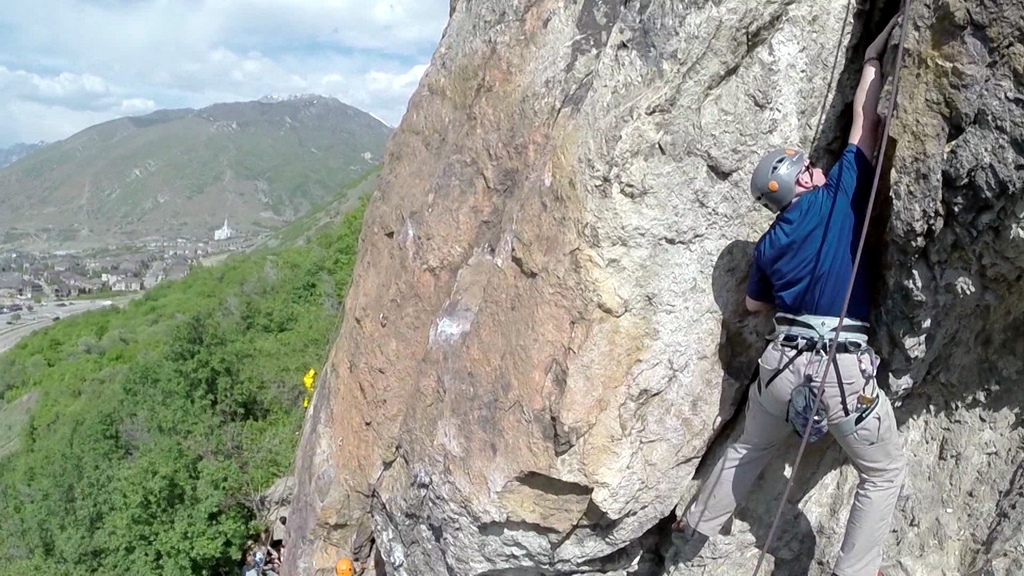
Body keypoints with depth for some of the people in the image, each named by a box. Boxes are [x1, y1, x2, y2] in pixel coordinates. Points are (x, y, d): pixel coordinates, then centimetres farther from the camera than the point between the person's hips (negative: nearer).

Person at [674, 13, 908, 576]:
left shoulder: (768, 243, 11)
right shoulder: (840, 195, -1)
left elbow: (754, 304, 24)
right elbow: (864, 123, 6)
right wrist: (873, 58, 19)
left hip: (782, 362, 5)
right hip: (844, 368, -5)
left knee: (751, 449, 29)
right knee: (885, 469, 18)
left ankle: (697, 522, 42)